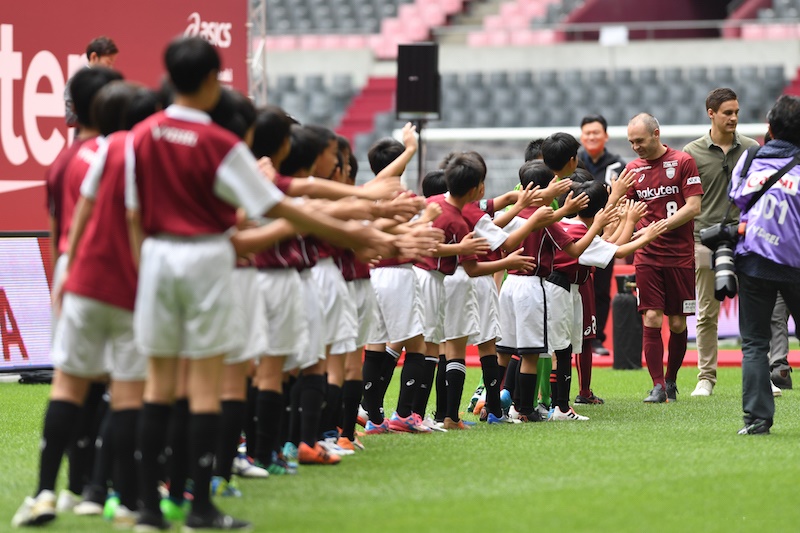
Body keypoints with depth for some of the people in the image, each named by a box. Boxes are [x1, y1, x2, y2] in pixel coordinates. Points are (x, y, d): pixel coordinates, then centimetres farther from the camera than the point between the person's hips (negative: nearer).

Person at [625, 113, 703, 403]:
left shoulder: (683, 162, -3)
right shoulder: (633, 169, 9)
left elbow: (693, 207, -9)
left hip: (680, 256, -2)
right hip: (647, 256, 2)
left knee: (677, 323, 4)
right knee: (652, 319, -8)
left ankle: (671, 380, 21)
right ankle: (658, 387, -5)